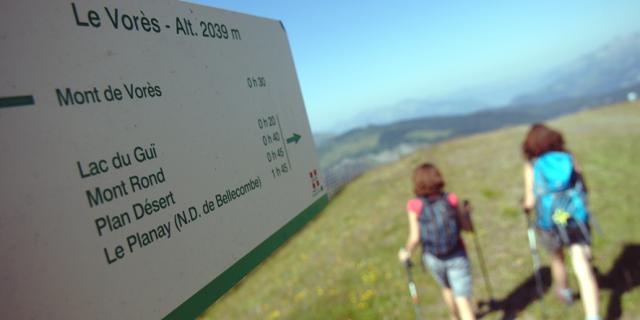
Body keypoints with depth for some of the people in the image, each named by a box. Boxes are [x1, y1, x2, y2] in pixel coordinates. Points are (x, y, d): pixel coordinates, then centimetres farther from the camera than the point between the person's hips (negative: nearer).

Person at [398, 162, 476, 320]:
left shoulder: (415, 205, -15)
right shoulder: (450, 199, -12)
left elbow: (415, 238, -17)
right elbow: (467, 227, -4)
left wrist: (406, 252, 3)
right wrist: (466, 211, 16)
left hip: (433, 259, 2)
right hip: (457, 257, -1)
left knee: (447, 287, 31)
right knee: (463, 301, 4)